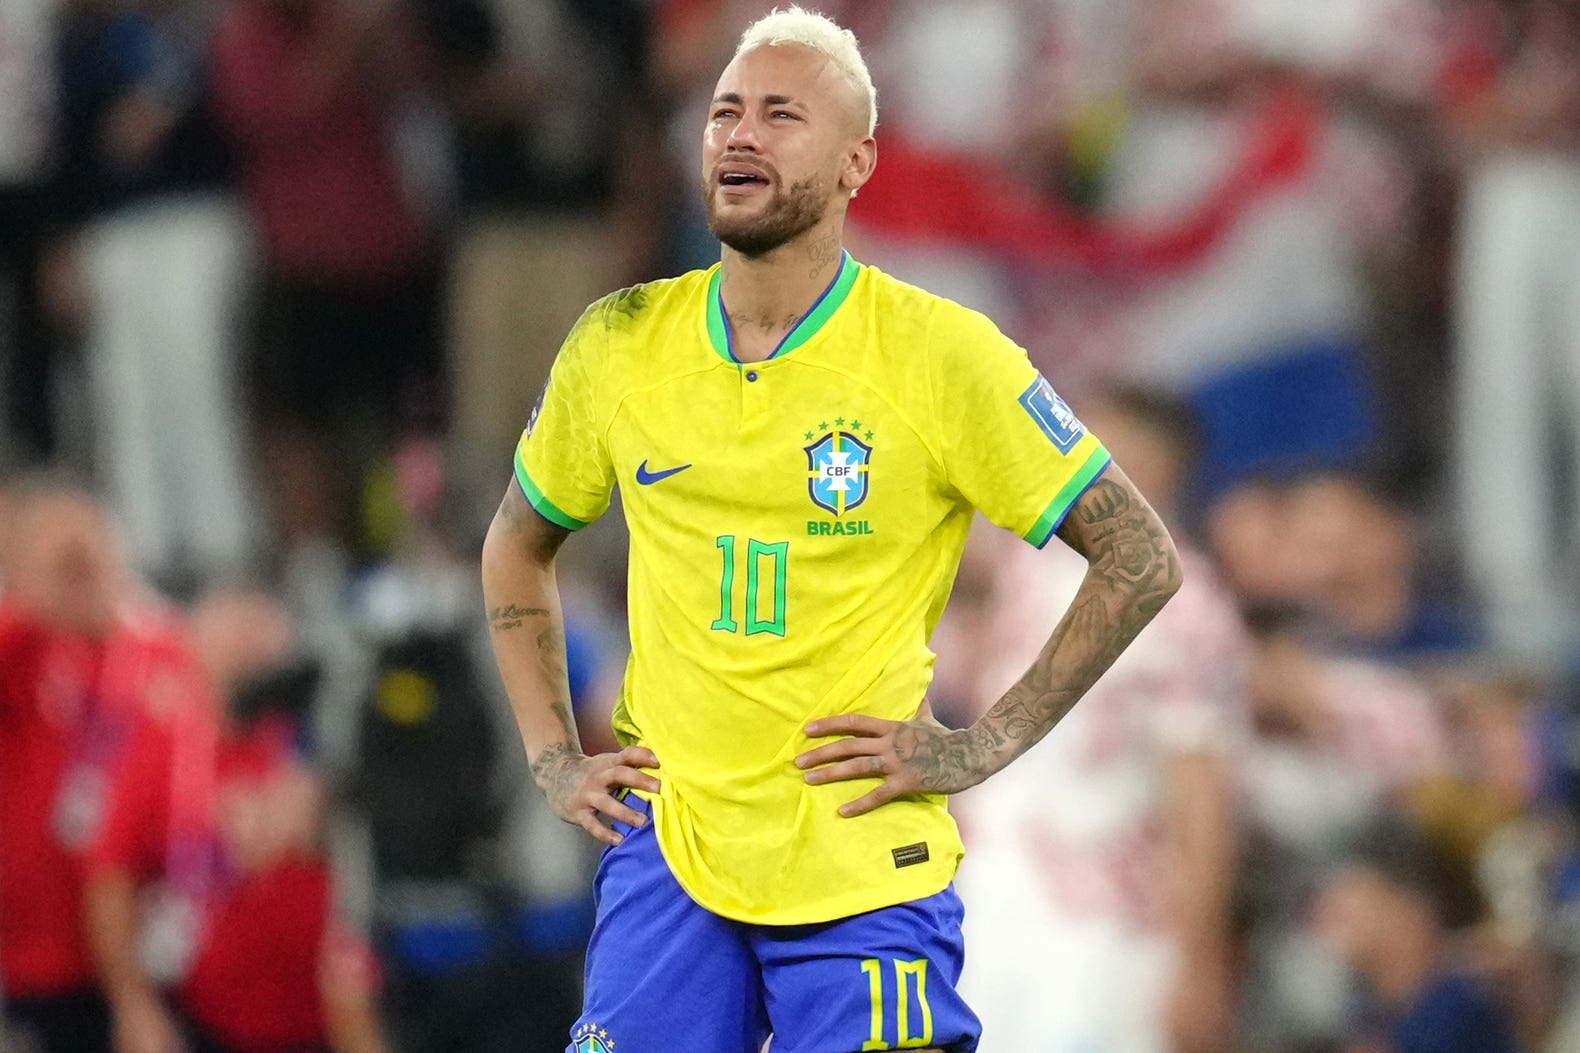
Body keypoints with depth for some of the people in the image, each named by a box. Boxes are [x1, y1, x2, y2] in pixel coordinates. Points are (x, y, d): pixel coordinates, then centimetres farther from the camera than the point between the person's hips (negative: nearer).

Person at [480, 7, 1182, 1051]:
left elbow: (1142, 559, -4)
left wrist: (986, 745, -7)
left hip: (864, 870, -3)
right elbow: (518, 547, 22)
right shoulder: (620, 346, 4)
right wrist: (554, 758, 12)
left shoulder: (938, 356, -7)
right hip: (669, 843, 3)